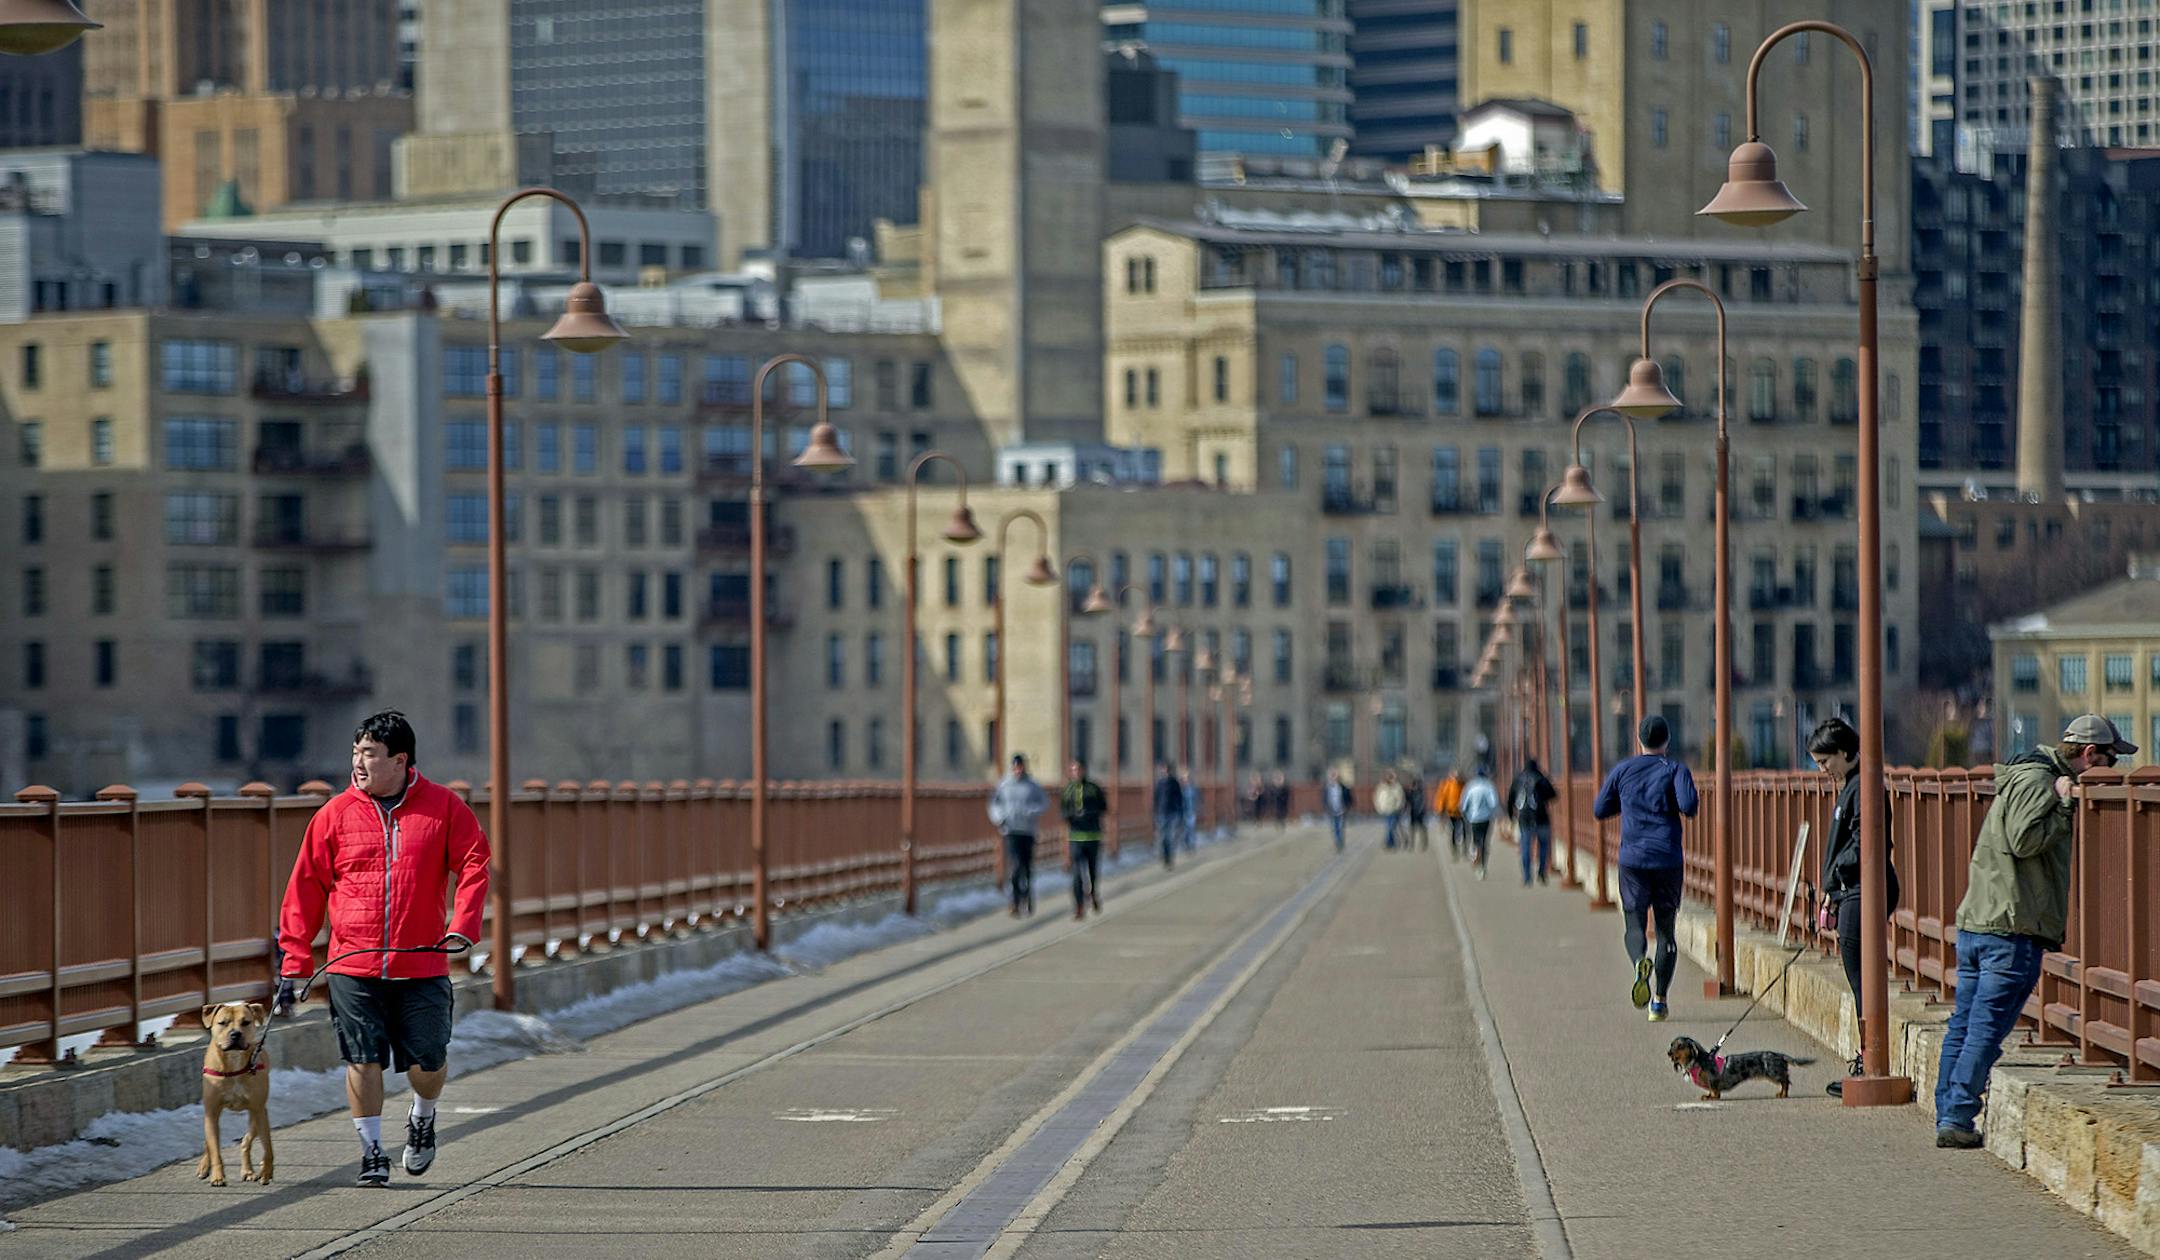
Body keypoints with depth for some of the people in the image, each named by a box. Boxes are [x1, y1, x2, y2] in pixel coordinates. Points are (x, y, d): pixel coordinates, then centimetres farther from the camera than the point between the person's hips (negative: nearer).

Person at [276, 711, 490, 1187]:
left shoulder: (443, 807, 2)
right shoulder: (335, 814, 3)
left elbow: (475, 863, 1)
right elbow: (305, 891, 4)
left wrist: (463, 924, -16)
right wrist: (292, 965, 0)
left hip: (422, 967, 0)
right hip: (353, 968, 0)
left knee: (428, 1063, 2)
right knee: (363, 1060, -3)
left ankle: (422, 1120, 34)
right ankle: (372, 1152, 12)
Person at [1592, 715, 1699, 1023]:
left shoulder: (1622, 771, 7)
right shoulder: (1675, 770, 0)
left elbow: (1599, 811, 12)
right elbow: (1688, 805, -16)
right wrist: (1688, 802, 7)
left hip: (1632, 860, 0)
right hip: (1669, 860, 0)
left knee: (1635, 925, 2)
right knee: (1666, 929, 9)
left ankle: (1640, 963, -33)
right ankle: (1660, 1000, 4)